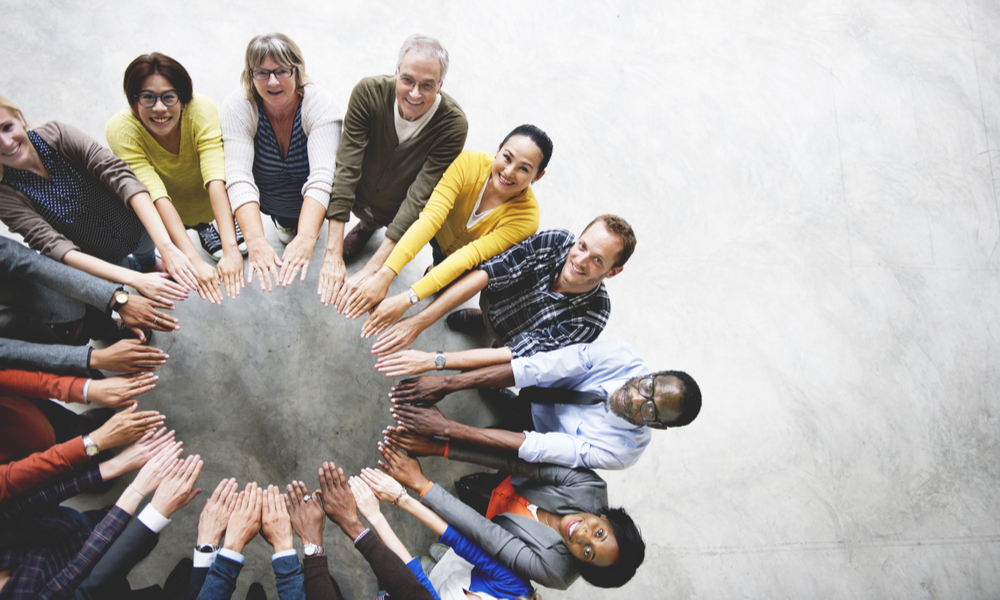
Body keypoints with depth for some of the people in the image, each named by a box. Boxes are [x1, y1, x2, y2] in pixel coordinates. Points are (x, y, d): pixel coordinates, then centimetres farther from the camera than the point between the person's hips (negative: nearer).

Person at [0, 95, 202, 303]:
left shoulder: (58, 135, -17)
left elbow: (121, 176, -28)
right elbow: (53, 245, -28)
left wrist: (165, 246, -41)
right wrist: (134, 279, -41)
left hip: (136, 228, 2)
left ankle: (145, 259, 19)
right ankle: (133, 267, 16)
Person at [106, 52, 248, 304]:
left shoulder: (202, 110, -31)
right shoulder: (121, 130, -30)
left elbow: (216, 180, -40)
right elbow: (157, 196, -39)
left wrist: (230, 249, -51)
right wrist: (194, 261, -49)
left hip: (210, 201, 0)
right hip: (167, 214, 0)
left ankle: (228, 224, 11)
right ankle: (202, 227, 8)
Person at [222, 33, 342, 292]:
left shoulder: (320, 105, -29)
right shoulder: (238, 106, -25)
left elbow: (321, 177, -41)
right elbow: (239, 177, -37)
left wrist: (305, 238, -58)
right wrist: (256, 241, -54)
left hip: (309, 203, -1)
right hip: (263, 200, 2)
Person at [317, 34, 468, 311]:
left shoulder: (453, 125, -30)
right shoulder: (369, 92, -26)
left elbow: (420, 197, -33)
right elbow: (346, 168, -29)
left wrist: (371, 271, -39)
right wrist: (333, 254, -36)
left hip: (402, 214, -2)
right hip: (360, 197, 2)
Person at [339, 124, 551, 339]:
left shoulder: (526, 217, -34)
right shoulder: (469, 163, -32)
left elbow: (470, 257, -41)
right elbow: (431, 217, -42)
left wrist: (408, 298, -49)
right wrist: (385, 275, -53)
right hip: (443, 233, 1)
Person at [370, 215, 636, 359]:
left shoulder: (591, 318, -36)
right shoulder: (556, 241, -30)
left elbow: (520, 355, -39)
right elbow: (486, 274, -34)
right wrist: (420, 321, -44)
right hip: (495, 305, 1)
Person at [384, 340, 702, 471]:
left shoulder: (620, 452, -34)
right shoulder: (621, 357, -29)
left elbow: (532, 447, -38)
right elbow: (535, 369, -32)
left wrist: (446, 428, -42)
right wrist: (447, 383, -39)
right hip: (531, 396, 3)